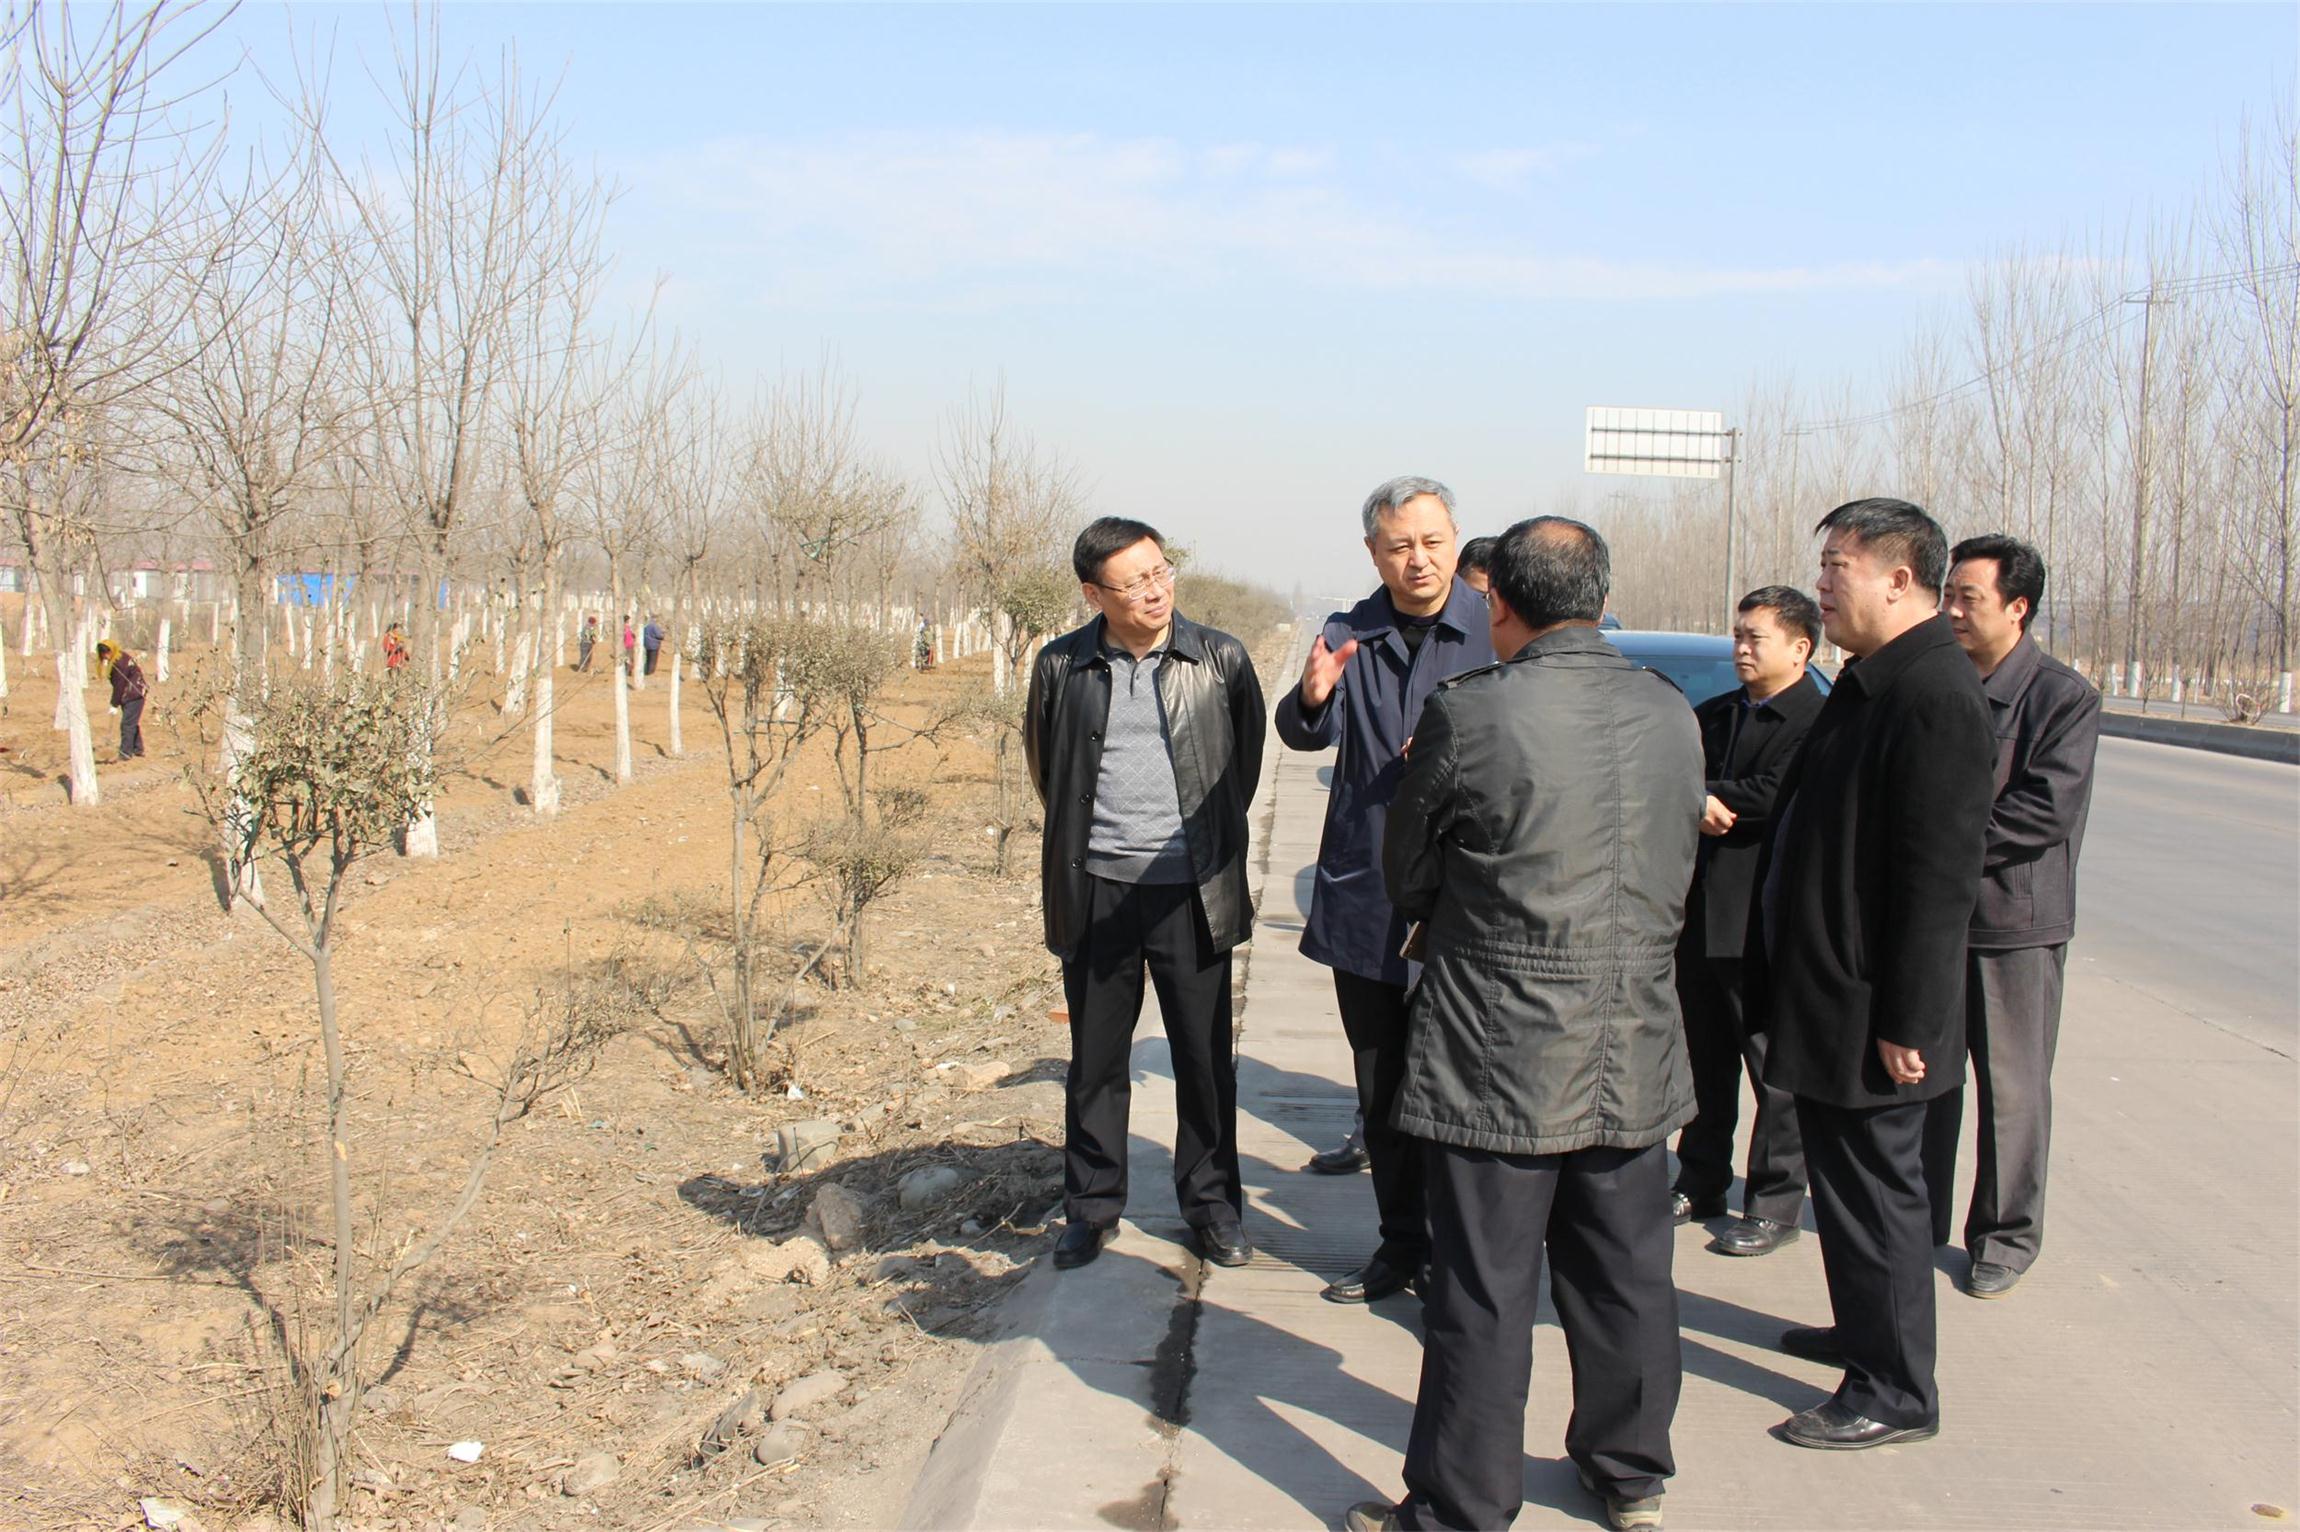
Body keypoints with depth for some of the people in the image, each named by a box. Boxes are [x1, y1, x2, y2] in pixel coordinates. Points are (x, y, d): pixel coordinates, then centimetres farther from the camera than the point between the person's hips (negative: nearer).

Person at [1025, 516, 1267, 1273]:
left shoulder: (1221, 659, -3)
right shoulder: (1062, 666, 0)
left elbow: (1247, 756, 12)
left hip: (1191, 891, -1)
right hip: (1097, 891, 1)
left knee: (1206, 1056, 8)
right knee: (1095, 1059, 11)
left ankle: (1212, 1203, 25)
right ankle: (1092, 1206, 26)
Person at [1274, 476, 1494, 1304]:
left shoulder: (1495, 630, -6)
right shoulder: (1350, 635, 3)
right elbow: (1306, 733, -9)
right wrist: (1311, 698, -32)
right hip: (1364, 900, 4)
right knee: (1381, 1088, 14)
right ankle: (1402, 1242, 29)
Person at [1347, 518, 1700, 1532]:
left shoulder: (1467, 714, -15)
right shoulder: (1671, 715, 2)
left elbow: (1408, 878, -2)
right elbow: (1674, 878, 12)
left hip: (1500, 1055, -5)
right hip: (1636, 1053, 5)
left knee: (1484, 1295, 4)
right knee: (1626, 1275, 18)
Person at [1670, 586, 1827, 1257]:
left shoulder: (1821, 722, -10)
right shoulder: (1714, 714, 14)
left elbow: (1777, 799, -22)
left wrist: (1699, 798, -10)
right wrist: (1700, 804, -16)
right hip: (1700, 914, 7)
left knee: (1776, 1069, 3)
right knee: (1705, 1057, 16)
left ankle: (1776, 1203, 14)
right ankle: (1701, 1183, 29)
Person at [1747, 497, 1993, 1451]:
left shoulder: (1935, 699, -22)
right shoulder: (1873, 683, 10)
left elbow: (1940, 878, -24)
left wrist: (1906, 1022, -22)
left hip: (1873, 1014, -10)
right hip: (1828, 995, 10)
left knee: (1874, 1189, 2)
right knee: (1848, 1182, 22)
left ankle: (1896, 1394, 15)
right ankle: (1865, 1330, 39)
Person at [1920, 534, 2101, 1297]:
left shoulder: (2064, 697, -8)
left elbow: (2047, 811, -16)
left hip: (2015, 919, -5)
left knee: (2011, 1088, 6)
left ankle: (2006, 1235, 20)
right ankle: (1920, 1221, 25)